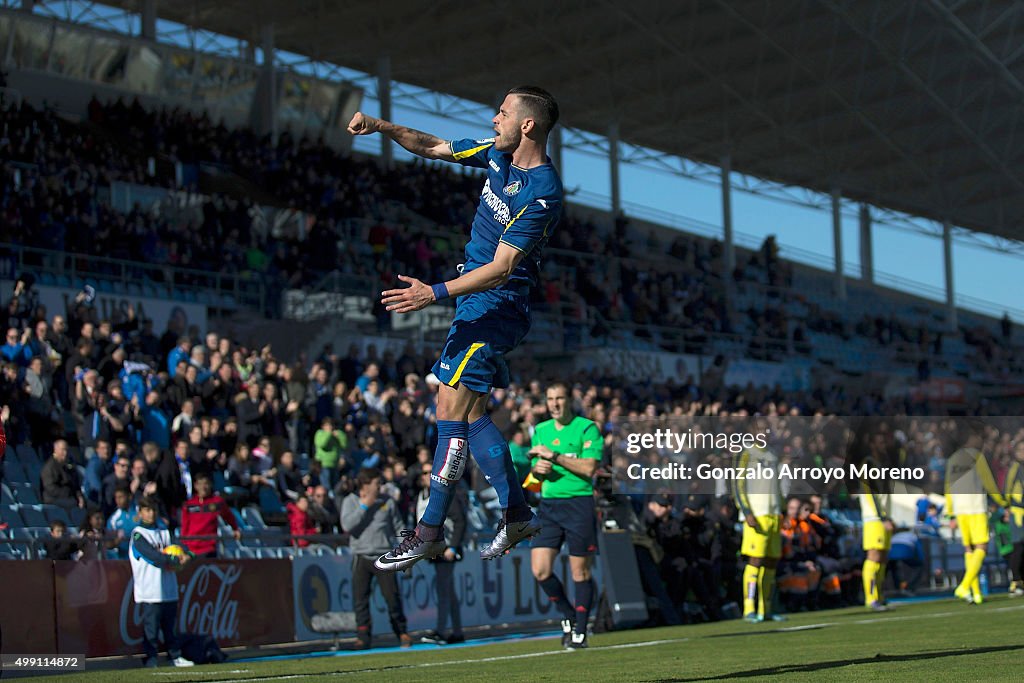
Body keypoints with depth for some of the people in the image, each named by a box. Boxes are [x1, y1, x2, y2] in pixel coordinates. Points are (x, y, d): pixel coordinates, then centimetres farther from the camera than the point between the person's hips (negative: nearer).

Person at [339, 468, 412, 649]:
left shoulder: (387, 502, 9)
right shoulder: (350, 501, 4)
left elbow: (399, 527, 13)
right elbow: (347, 525, -11)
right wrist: (364, 506, -10)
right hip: (361, 558, -1)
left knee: (393, 597, -2)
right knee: (360, 599, -3)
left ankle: (402, 633, 11)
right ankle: (363, 636, 4)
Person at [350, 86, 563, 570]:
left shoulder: (541, 194, -22)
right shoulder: (499, 154, 4)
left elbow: (501, 268, -25)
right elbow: (434, 147, 18)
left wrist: (435, 293, -30)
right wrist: (382, 127, 5)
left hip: (494, 306, -9)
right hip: (477, 299, 9)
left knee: (451, 409, -11)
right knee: (471, 416, 11)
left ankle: (429, 533, -6)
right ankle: (517, 515, 19)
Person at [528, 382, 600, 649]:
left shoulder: (587, 428, -3)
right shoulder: (540, 430, 15)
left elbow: (589, 467, -14)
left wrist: (554, 456, -17)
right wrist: (537, 468, -2)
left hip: (579, 503, -5)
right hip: (548, 505, 5)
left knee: (580, 571, -1)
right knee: (540, 570, -5)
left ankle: (580, 631, 9)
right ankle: (568, 615, 16)